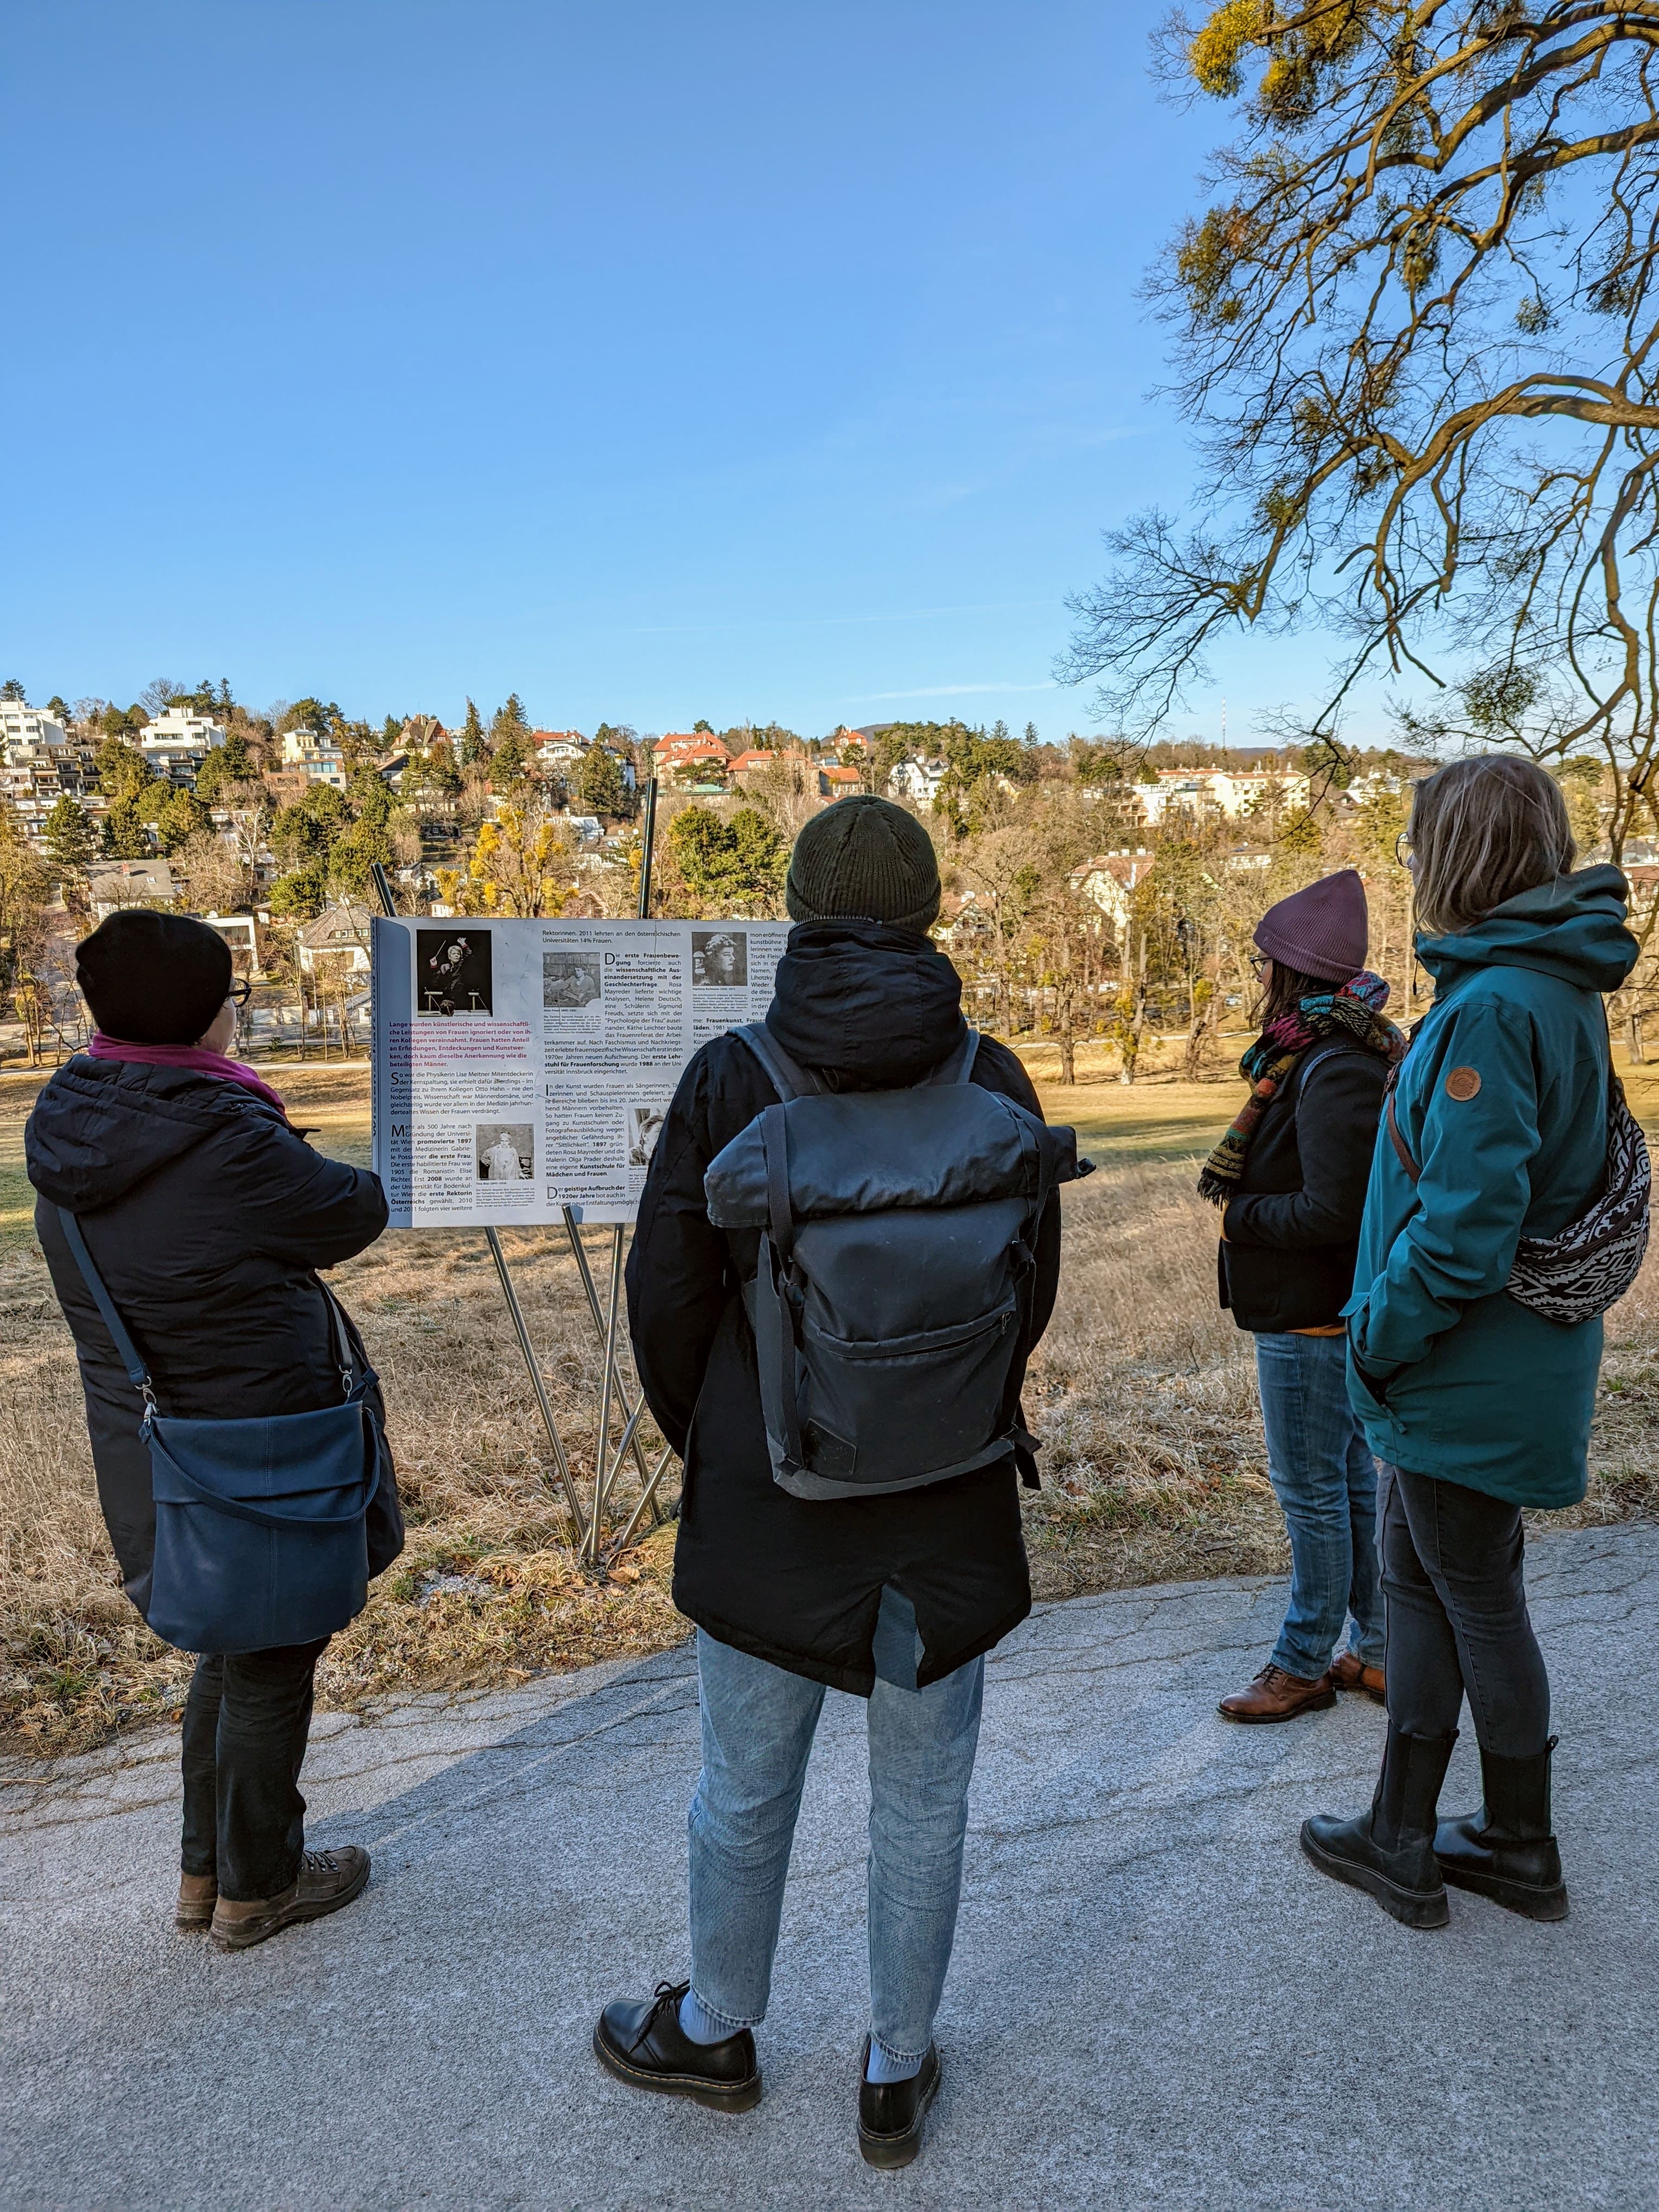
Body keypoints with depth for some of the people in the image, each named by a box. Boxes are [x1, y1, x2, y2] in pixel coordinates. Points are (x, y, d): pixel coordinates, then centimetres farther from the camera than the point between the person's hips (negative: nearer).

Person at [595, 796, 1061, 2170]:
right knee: (923, 1801, 18)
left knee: (746, 1791, 21)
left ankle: (716, 2032, 44)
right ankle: (899, 2072, 37)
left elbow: (664, 1293, -7)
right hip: (949, 1507, 1)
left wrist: (699, 1435, 12)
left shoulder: (728, 1077, -14)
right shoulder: (990, 1080, -10)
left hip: (767, 1495, 0)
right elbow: (1033, 1293, 0)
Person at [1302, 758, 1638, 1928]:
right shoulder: (1564, 993, 8)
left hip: (1466, 1378, -9)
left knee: (1481, 1607, 8)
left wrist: (1379, 1336, -15)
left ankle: (1524, 1852, 30)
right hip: (1519, 1356, 10)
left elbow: (1462, 1224, -28)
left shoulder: (1491, 1007, -24)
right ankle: (1400, 1836, 33)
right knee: (1418, 1583, 18)